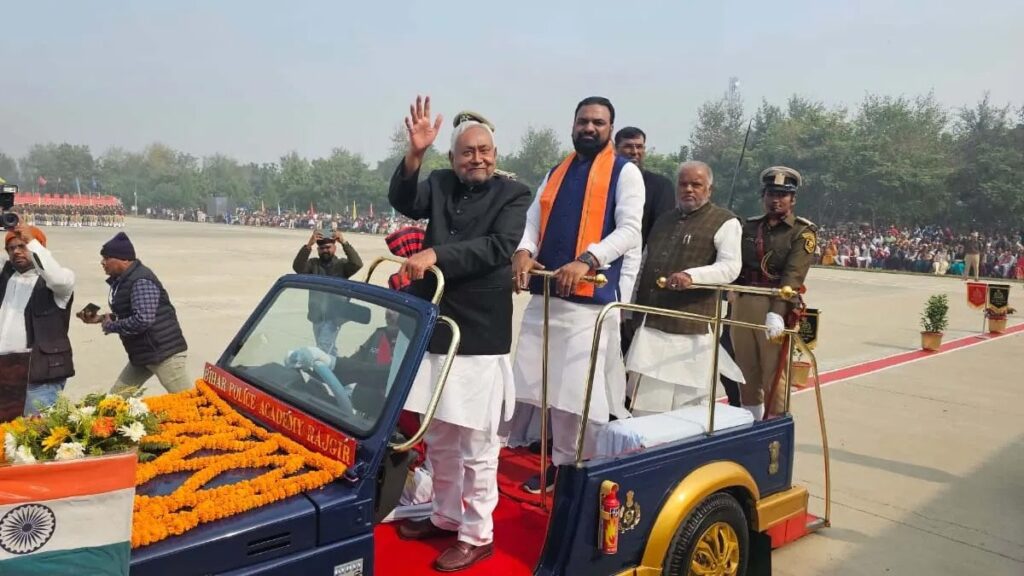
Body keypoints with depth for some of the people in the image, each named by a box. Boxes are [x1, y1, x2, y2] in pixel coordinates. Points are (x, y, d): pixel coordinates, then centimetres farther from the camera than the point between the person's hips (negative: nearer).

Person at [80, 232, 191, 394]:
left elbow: (143, 319, -29)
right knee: (117, 395, 16)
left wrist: (111, 326, -14)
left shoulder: (141, 281, -20)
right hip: (142, 353, 11)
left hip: (164, 351, -11)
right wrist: (101, 318, 8)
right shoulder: (122, 280, 12)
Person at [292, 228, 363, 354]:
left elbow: (357, 264, -21)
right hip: (317, 315, 4)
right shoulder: (313, 264, 2)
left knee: (323, 349, -13)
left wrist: (344, 243, -30)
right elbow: (297, 267, -17)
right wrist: (308, 245, -30)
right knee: (329, 348, 19)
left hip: (333, 316, -4)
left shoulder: (341, 265, -2)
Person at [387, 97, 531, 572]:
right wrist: (414, 154, -25)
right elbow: (403, 203, -9)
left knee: (475, 443, 2)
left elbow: (498, 248, -17)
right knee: (438, 438, 16)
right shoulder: (439, 184, 10)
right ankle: (446, 516, 33)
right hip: (434, 327, 5)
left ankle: (477, 534, 17)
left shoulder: (513, 194, -2)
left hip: (481, 333, -5)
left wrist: (435, 255, -25)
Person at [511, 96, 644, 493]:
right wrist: (523, 251, -12)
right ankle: (558, 460, 25)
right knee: (547, 383, 10)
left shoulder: (625, 172, 3)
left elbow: (629, 230, -8)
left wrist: (586, 261, -23)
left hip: (591, 297, -5)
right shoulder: (555, 173, 19)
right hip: (545, 292, 6)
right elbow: (533, 220, 11)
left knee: (581, 391, -5)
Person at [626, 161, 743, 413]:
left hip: (692, 329, -6)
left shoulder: (724, 222, 0)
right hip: (650, 325, 6)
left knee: (686, 407, 1)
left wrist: (692, 275, -29)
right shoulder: (663, 221, 21)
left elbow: (730, 267, -13)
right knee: (645, 405, 8)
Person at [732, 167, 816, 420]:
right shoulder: (749, 226, 12)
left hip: (775, 307, -5)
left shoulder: (803, 232, -3)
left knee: (774, 376, 0)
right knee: (747, 375, 13)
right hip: (743, 306, 5)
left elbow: (792, 277, -16)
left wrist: (776, 313, -29)